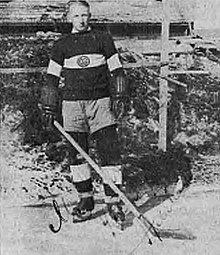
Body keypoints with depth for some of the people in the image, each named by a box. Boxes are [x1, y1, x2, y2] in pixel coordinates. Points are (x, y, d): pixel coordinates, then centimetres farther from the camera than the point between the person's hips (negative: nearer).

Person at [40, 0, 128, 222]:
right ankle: (85, 199, 16)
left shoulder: (102, 39, 6)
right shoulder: (62, 46, 9)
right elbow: (52, 78, 11)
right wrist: (48, 108, 8)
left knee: (109, 149, -7)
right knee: (76, 152, 4)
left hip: (101, 102, -1)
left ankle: (113, 199, -2)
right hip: (72, 104, 2)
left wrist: (117, 96, -1)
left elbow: (116, 70, 8)